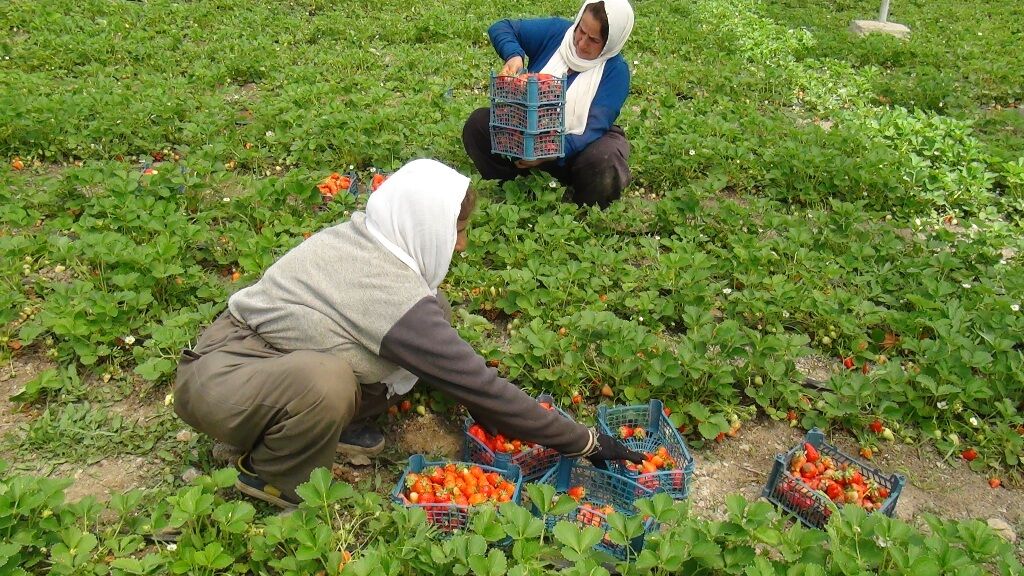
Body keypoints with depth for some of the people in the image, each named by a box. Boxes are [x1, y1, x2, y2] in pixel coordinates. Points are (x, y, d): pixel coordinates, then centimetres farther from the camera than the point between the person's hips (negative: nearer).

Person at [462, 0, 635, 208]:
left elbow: (594, 128, -25)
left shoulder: (616, 70, -16)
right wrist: (514, 54, -25)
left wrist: (552, 154, -40)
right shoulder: (556, 31, -8)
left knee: (605, 164, -36)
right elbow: (501, 27, -2)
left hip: (577, 146, -3)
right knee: (478, 123, -19)